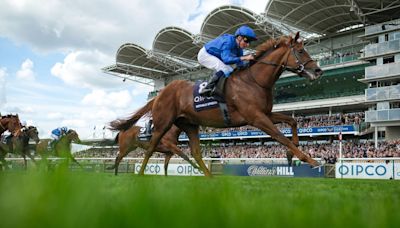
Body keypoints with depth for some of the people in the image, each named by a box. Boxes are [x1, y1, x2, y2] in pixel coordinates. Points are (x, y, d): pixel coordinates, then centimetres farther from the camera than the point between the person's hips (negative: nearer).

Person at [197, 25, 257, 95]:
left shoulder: (239, 48, -6)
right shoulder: (228, 42, -31)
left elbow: (240, 65, -1)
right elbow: (226, 59, -42)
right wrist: (244, 58, -47)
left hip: (214, 57, 9)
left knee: (230, 71, 3)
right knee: (225, 69, -27)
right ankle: (207, 89, -28)